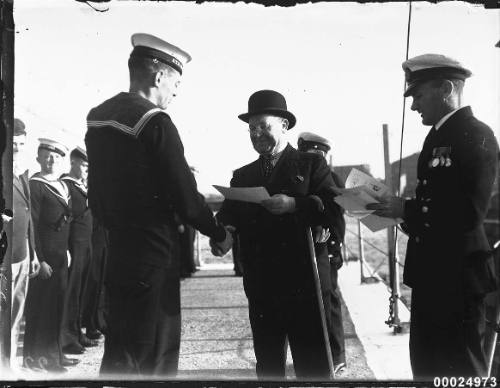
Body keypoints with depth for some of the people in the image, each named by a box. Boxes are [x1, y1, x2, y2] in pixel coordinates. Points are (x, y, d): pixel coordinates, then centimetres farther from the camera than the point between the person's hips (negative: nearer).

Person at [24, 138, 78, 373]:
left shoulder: (62, 186, 14)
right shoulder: (35, 186, -12)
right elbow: (32, 226, -16)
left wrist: (66, 250, 15)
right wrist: (40, 260, -19)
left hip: (60, 256, 8)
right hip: (44, 255, -8)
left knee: (57, 305, 14)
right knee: (41, 307, -1)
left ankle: (54, 353, 24)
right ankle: (37, 358, 8)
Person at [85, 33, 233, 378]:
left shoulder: (97, 117, 8)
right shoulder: (155, 122, -17)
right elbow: (186, 198, -16)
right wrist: (220, 234, -1)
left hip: (117, 250, 9)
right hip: (151, 256, -8)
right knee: (150, 359, 0)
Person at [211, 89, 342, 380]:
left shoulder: (311, 165, 7)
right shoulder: (242, 176, 18)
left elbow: (332, 207, -7)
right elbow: (228, 216, 7)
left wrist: (295, 205, -22)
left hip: (302, 282, -4)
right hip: (261, 288, 4)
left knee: (313, 367, -1)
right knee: (268, 366, 10)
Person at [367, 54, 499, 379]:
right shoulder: (438, 136, 14)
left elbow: (468, 213, -24)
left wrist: (407, 209, -18)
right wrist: (397, 207, 0)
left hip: (457, 277, -9)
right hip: (431, 274, 9)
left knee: (459, 371, 2)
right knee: (426, 366, 18)